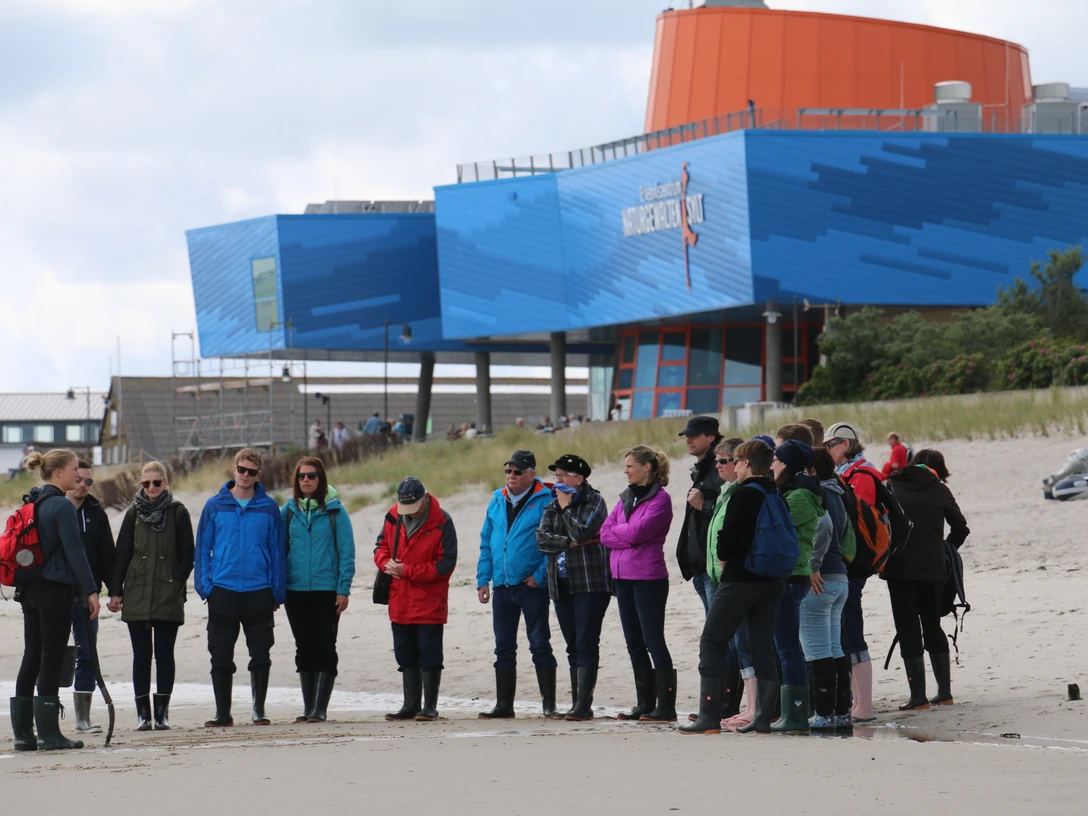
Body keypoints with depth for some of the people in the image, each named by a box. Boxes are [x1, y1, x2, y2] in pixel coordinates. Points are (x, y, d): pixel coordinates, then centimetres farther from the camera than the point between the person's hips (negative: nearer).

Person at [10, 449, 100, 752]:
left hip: (30, 588, 8)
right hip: (55, 590, -8)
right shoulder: (62, 507, -13)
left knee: (31, 658, 10)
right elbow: (75, 552, -17)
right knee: (51, 659, -4)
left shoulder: (32, 504, 13)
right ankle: (48, 734, -3)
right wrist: (90, 590, -13)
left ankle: (23, 732, 11)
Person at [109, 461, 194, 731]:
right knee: (141, 655, 2)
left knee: (164, 655, 2)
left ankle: (162, 711, 7)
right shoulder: (134, 514, 8)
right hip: (137, 595, 1)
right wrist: (116, 592, 2)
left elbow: (187, 555, 4)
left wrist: (176, 582, -8)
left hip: (168, 597, -1)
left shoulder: (178, 513, 4)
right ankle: (143, 712, 5)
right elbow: (121, 555, 8)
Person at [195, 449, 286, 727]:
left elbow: (278, 550, 4)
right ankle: (222, 712, 11)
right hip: (223, 591, 0)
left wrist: (278, 592, 0)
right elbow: (203, 548, 5)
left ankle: (259, 709, 14)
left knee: (260, 656, 4)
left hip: (259, 591, 0)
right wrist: (205, 586, -4)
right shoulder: (215, 506, 4)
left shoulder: (268, 508, 3)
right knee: (221, 657, 3)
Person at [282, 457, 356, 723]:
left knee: (324, 648, -2)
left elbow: (346, 551, -3)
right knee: (304, 649, 8)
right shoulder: (288, 511, 6)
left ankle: (320, 708, -1)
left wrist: (343, 589, -9)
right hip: (296, 589, 3)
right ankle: (308, 707, 13)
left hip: (327, 590, -3)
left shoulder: (334, 511, -3)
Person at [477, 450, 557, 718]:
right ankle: (503, 705, 15)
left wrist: (540, 575, -15)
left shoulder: (545, 501, -7)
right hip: (502, 586, 6)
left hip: (532, 586, -6)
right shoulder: (497, 501, 12)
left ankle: (549, 704, 2)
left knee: (540, 645, -2)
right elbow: (486, 543, 16)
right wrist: (483, 579, 9)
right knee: (503, 647, 9)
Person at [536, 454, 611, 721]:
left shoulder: (594, 502, -3)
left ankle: (583, 704, -15)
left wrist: (566, 508, -5)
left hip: (590, 582, -7)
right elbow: (542, 538, 0)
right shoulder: (553, 507, 14)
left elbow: (582, 532, -18)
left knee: (585, 644, -11)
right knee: (573, 647, 9)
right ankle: (577, 704, 11)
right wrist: (569, 543, -12)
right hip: (562, 586, 7)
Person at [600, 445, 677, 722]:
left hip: (649, 578, -8)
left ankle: (666, 706, -4)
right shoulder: (626, 498, 15)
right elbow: (605, 534, 6)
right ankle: (645, 704, 15)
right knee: (634, 644, 10)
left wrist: (617, 530, -1)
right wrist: (629, 537, -10)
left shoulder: (660, 499, -9)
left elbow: (637, 531, -19)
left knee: (653, 641, -6)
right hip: (623, 577, 8)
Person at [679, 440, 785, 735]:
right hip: (773, 581, 7)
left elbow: (727, 541, -16)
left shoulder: (744, 496, -13)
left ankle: (709, 718, -6)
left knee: (712, 644, -1)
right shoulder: (777, 496, 8)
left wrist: (725, 563, 4)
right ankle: (763, 717, 6)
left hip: (740, 578, -7)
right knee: (763, 647, 10)